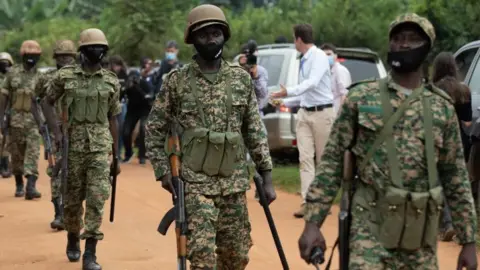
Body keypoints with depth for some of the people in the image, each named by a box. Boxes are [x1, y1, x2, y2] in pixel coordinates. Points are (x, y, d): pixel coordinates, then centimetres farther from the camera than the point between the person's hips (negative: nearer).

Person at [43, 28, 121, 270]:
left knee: (96, 198, -9)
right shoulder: (65, 76, -1)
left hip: (100, 145, 0)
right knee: (72, 198, 9)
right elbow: (47, 102, 9)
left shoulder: (111, 81, 4)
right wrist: (56, 130, -7)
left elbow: (112, 119, 9)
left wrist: (117, 156, 9)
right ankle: (72, 240, 35)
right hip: (72, 143, 0)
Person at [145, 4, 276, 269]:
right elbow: (155, 130, 4)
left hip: (234, 183, 3)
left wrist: (266, 177, 5)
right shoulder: (177, 80, -2)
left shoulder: (241, 78, 6)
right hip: (195, 183, -3)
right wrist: (163, 171, -6)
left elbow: (255, 131, 9)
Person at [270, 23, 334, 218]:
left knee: (324, 160, 4)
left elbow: (313, 83, -28)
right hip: (304, 113, 7)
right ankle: (307, 202, -4)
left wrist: (288, 92, -38)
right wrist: (285, 103, 20)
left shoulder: (319, 56, -12)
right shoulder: (303, 61, 12)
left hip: (322, 113, -7)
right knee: (305, 158, -2)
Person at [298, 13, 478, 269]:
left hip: (421, 231, 3)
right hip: (371, 224, -3)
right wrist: (313, 222, -7)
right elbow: (332, 161, 1)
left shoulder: (442, 107, 7)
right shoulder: (361, 98, 2)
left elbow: (456, 176, 10)